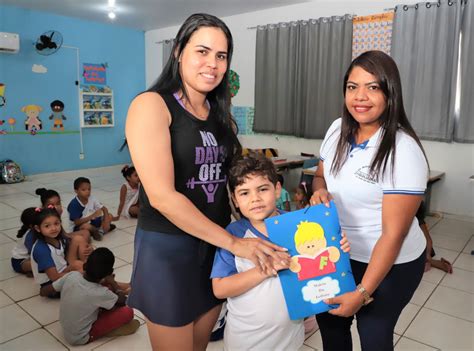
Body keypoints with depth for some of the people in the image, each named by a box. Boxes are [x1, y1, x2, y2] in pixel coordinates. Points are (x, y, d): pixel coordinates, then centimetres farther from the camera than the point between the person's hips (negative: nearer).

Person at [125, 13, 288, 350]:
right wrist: (234, 243, -20)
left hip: (216, 244, 6)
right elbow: (161, 196, -22)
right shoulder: (151, 105, -14)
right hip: (168, 247, -6)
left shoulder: (220, 114, 7)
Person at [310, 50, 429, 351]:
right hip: (340, 253, 6)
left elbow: (393, 234, -23)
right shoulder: (338, 129, -5)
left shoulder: (404, 151, -24)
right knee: (328, 319, 20)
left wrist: (362, 293, -22)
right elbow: (321, 174, 11)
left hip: (390, 263, -5)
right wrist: (320, 191, -13)